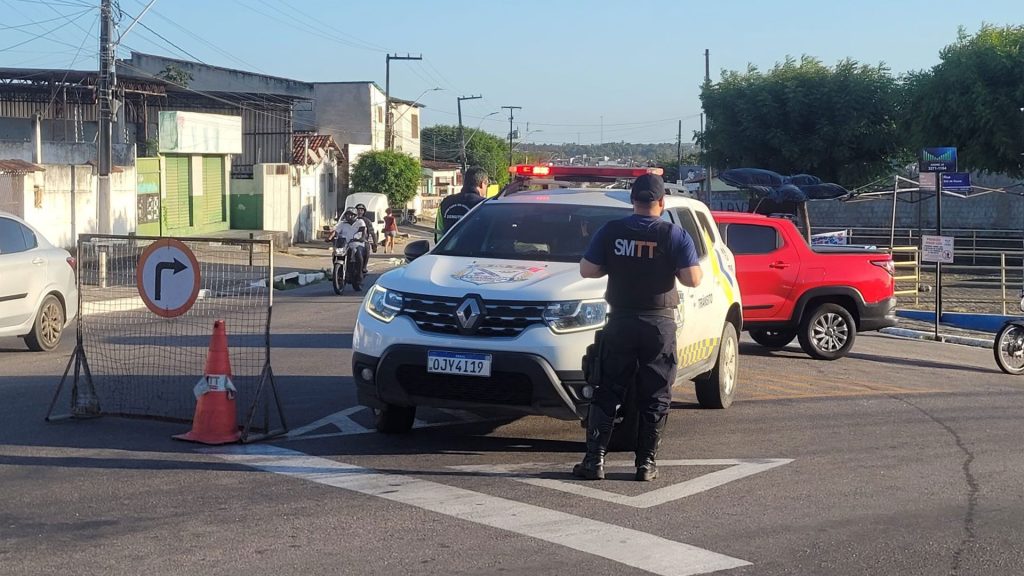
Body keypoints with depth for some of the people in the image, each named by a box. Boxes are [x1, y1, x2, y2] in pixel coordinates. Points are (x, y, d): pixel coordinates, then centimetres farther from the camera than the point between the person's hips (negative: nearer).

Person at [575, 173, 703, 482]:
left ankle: (594, 459, 3)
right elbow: (693, 279, -10)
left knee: (607, 393, 8)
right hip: (660, 324, -1)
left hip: (620, 322, 1)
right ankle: (646, 463, 8)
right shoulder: (675, 235, -6)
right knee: (654, 398, 7)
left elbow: (587, 270, -1)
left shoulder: (611, 232, -2)